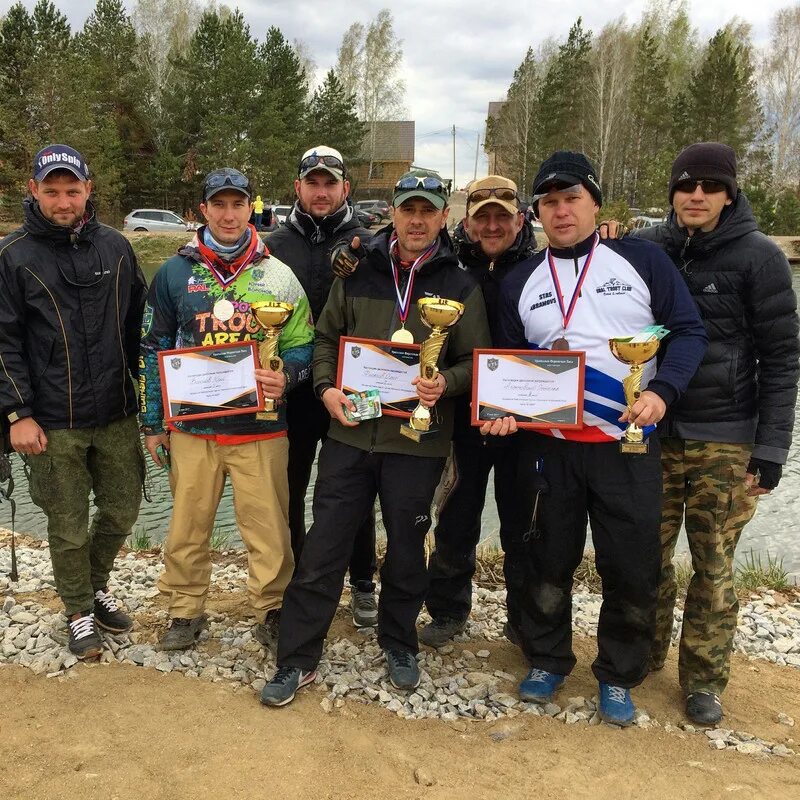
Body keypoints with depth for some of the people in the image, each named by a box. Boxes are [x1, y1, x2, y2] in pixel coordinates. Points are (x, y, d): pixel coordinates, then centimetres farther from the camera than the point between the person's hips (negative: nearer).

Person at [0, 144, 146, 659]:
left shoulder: (115, 247, 3)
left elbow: (140, 323, 10)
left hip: (118, 414, 3)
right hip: (53, 423, -3)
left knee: (122, 510, 14)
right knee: (69, 526, 8)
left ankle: (96, 584, 41)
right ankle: (80, 611, 30)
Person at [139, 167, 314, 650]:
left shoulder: (277, 275, 2)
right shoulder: (175, 273, 5)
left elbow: (302, 345, 6)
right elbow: (154, 348, 10)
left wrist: (285, 377, -17)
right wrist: (153, 422, 9)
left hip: (261, 428, -1)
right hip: (192, 427, 1)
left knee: (269, 528, 3)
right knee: (188, 525, 10)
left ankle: (272, 610, 22)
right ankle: (186, 610, 29)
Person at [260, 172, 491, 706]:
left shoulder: (460, 286, 1)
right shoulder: (359, 272, 5)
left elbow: (477, 360, 2)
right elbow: (327, 336, 13)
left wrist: (445, 383, -17)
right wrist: (326, 386, -4)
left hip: (417, 441, -1)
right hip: (351, 431, 1)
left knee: (407, 548, 13)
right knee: (324, 547, 3)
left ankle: (399, 644, 36)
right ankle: (297, 659, 16)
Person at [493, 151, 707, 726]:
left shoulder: (641, 259, -3)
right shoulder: (521, 283, 7)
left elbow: (689, 331, -3)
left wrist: (661, 391, -19)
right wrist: (505, 410, -7)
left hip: (629, 446, -2)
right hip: (552, 446, 2)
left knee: (632, 567, 6)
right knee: (551, 560, 13)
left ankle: (619, 677, 27)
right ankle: (547, 661, 33)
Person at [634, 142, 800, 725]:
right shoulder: (647, 248, 4)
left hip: (725, 441, -2)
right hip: (653, 433, 3)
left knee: (714, 565, 5)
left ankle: (704, 680, 21)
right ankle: (644, 653, 30)